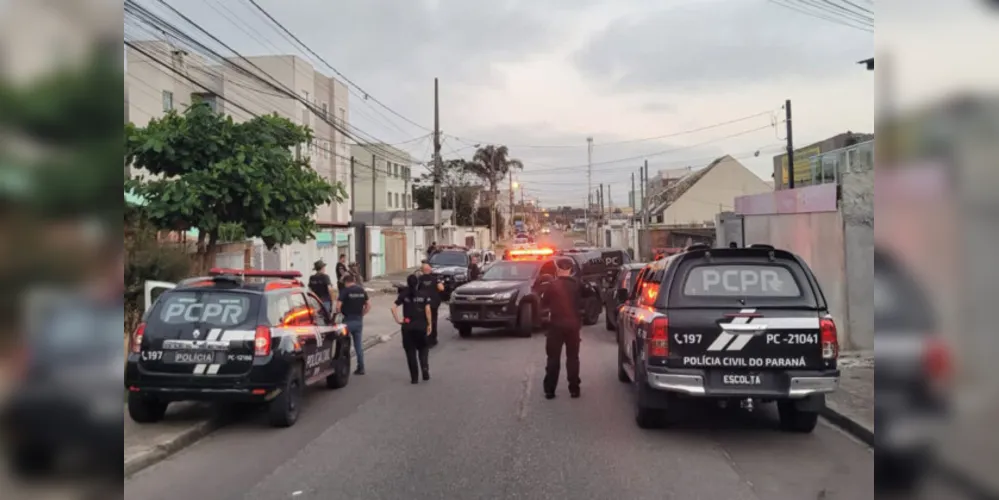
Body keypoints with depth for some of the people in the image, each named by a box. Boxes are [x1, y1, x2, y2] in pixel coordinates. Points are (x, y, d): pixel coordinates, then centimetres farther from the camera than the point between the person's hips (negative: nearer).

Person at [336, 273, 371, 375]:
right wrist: (361, 314, 12)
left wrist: (339, 313, 2)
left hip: (348, 320, -5)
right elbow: (368, 305, 9)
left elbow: (338, 306, -16)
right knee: (358, 344, 10)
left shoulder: (345, 291, -9)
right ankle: (361, 368, 10)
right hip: (359, 320, 5)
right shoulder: (362, 290, 7)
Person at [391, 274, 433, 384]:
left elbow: (393, 308, -9)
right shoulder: (423, 295, 1)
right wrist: (429, 324, 1)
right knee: (423, 348, 18)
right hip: (421, 326, 0)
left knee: (410, 351, 7)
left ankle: (414, 378, 7)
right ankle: (425, 368, -6)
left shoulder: (403, 295, 1)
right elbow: (428, 310, -6)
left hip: (408, 327, 0)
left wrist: (398, 321, -2)